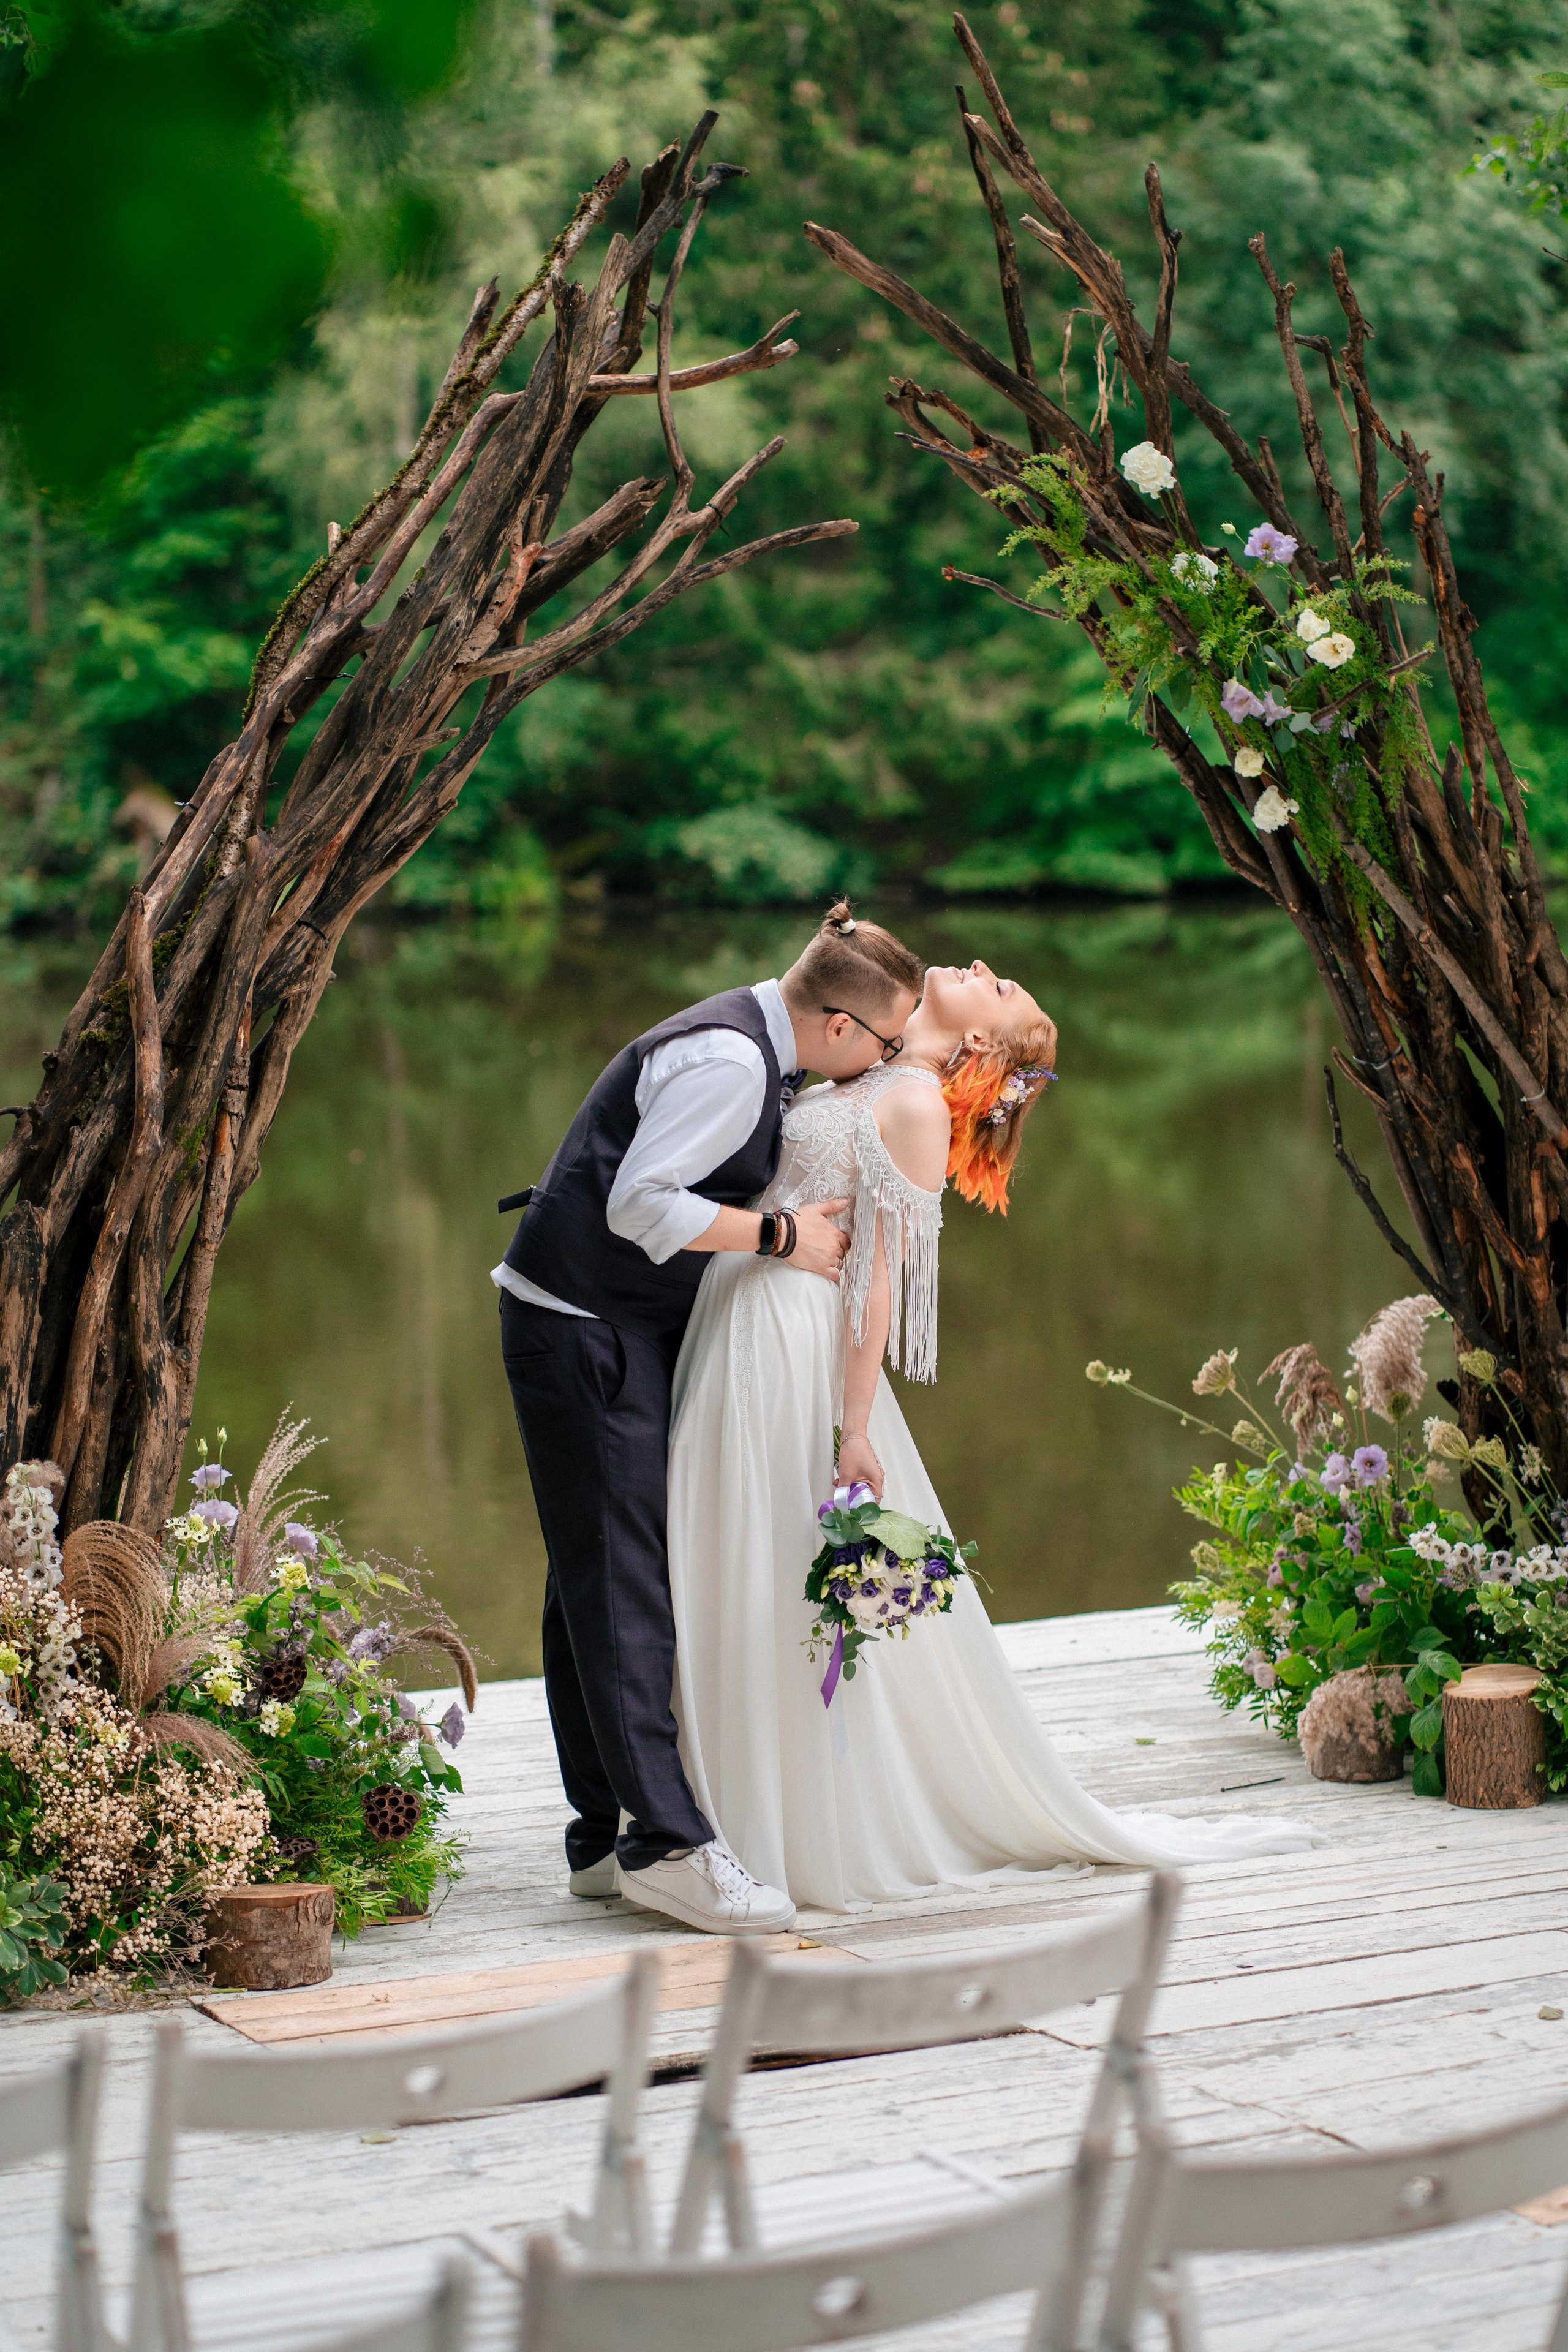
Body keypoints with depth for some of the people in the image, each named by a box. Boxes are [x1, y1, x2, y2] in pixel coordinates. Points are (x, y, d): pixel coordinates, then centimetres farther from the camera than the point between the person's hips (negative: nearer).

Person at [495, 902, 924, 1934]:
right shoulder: (725, 1059, -21)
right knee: (619, 1580, -12)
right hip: (582, 1323, -10)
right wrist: (782, 1236, -17)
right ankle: (667, 1844, -14)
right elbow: (643, 1204, -26)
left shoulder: (764, 1050, 10)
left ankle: (605, 1838, 13)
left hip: (634, 1325, 10)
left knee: (601, 1580, 10)